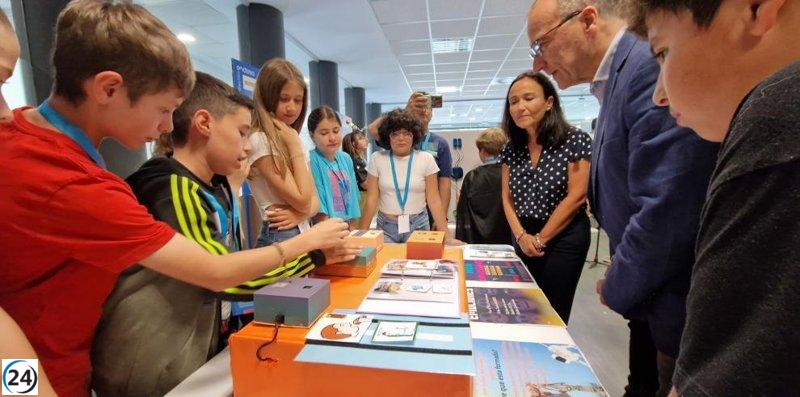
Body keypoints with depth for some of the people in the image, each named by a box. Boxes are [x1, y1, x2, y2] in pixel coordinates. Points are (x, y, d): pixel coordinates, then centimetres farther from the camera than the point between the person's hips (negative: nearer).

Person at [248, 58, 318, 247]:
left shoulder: (292, 138, 10)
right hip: (280, 238, -7)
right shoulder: (259, 141, -15)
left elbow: (313, 200, 7)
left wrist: (301, 214, -15)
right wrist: (294, 144, -16)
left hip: (304, 232, 7)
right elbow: (302, 201, -18)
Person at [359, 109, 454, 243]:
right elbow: (371, 200, -2)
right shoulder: (377, 159, -3)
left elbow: (434, 200, -5)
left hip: (418, 226, 0)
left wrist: (446, 235, -10)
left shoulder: (426, 159, -5)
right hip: (385, 227, 1)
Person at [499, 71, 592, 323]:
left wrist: (540, 239, -11)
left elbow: (576, 196, -15)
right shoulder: (511, 149, 2)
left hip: (563, 238, -4)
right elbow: (507, 198, 4)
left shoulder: (575, 141, -11)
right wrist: (521, 236, -10)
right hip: (523, 239, 5)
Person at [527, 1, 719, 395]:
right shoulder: (615, 82, 11)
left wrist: (618, 289, -11)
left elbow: (667, 210, -27)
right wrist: (620, 282, 8)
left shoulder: (654, 65, -20)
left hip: (678, 308, -8)